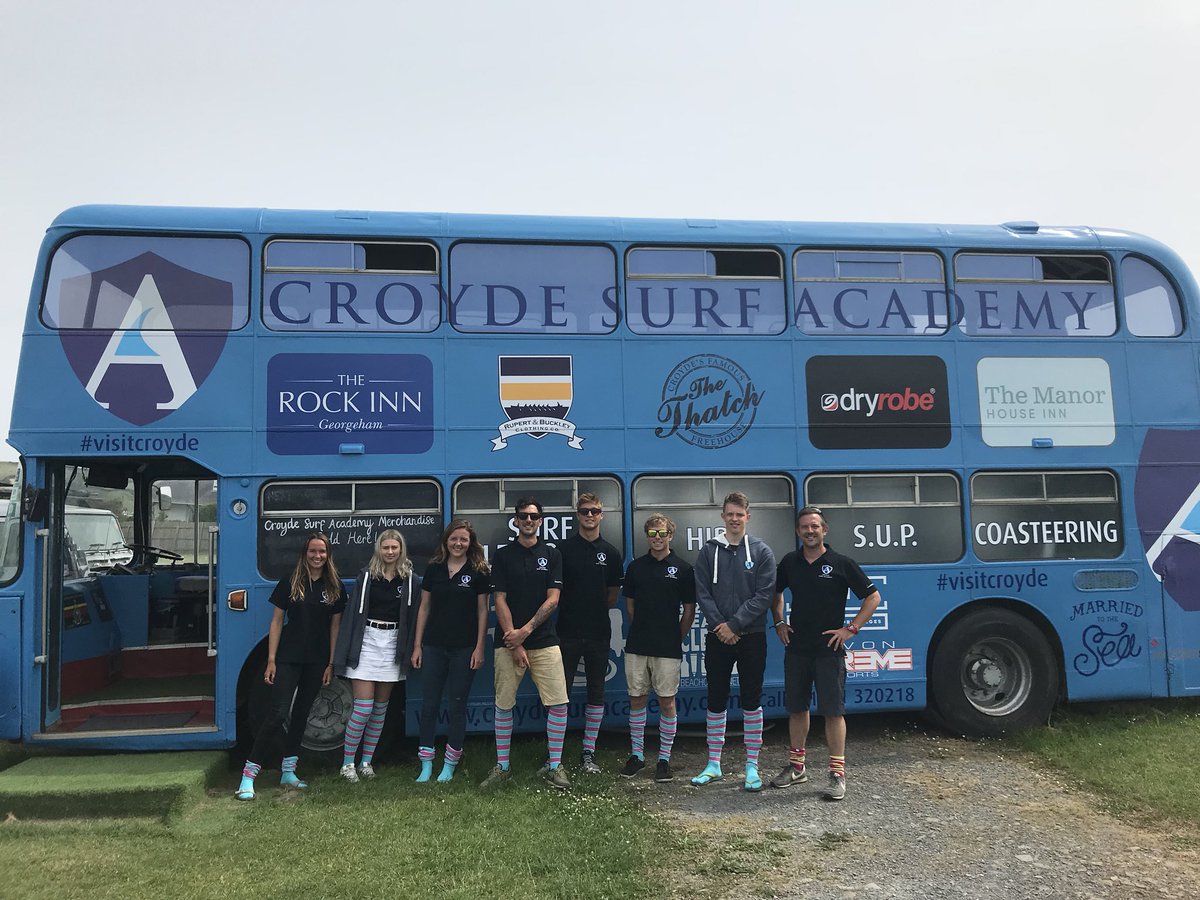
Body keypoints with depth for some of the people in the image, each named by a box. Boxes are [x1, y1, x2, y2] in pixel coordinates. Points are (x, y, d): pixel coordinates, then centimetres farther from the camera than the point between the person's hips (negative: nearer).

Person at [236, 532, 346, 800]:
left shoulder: (335, 587, 4)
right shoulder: (290, 583, -2)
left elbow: (335, 626, 7)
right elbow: (276, 621, 0)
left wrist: (331, 663, 3)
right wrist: (271, 660, -5)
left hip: (316, 661, 3)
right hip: (288, 658, -3)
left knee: (301, 713, 12)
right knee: (277, 713, -11)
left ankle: (288, 772, 23)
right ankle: (248, 776, -6)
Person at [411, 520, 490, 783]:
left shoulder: (479, 572, -2)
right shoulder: (433, 569, 5)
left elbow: (482, 611, 0)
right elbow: (424, 607, 9)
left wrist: (479, 647, -6)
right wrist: (417, 645, 6)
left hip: (464, 648, -2)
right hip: (434, 647, 3)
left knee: (457, 706, 5)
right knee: (429, 705, 4)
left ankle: (449, 766, 15)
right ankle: (426, 766, 12)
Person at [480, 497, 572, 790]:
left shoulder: (552, 555, 6)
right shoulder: (503, 556, 4)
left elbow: (552, 600, -1)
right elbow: (500, 601, -1)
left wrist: (525, 631, -11)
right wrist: (514, 642, -9)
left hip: (544, 642, 0)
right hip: (508, 643, 0)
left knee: (558, 704, -4)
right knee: (503, 705, 4)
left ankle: (555, 766, 9)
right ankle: (502, 766, 18)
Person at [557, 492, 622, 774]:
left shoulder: (610, 553, 8)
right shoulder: (564, 549, 0)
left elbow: (613, 594, 14)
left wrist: (595, 611, 7)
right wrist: (572, 610, -2)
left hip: (599, 633, 3)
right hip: (567, 632, -2)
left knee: (596, 692, 7)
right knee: (560, 692, 0)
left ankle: (589, 753, 15)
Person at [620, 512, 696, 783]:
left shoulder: (682, 569, 0)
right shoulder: (636, 567, 7)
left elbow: (689, 610, 5)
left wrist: (676, 638, 5)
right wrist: (642, 630, 11)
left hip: (668, 649, -2)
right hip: (637, 646, 2)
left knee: (667, 702, 2)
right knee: (637, 699, 8)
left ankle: (664, 759, 13)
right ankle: (637, 754, 20)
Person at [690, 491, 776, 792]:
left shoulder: (762, 552, 1)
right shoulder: (709, 551, 5)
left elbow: (764, 595, -6)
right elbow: (702, 593, 1)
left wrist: (734, 624, -13)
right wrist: (720, 626, -11)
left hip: (752, 636, -1)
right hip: (718, 638, 1)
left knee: (752, 700, 4)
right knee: (716, 700, 7)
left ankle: (752, 766, 13)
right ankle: (713, 764, 18)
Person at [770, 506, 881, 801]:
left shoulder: (841, 564, -6)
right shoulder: (789, 562, 5)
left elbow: (873, 597, -2)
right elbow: (776, 592, 23)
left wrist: (851, 628, -7)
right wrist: (779, 622, 11)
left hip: (829, 650, -4)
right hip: (796, 649, 4)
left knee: (833, 711, -2)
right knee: (797, 708, 12)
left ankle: (837, 774, 6)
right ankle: (796, 767, 25)